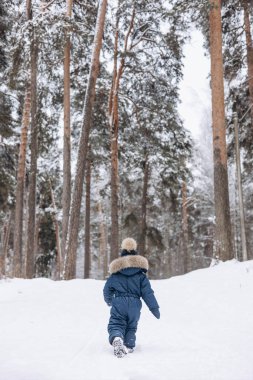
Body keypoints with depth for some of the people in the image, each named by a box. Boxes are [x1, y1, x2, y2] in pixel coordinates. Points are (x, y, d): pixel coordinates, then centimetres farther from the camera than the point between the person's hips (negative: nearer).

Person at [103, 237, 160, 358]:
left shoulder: (115, 273, 5)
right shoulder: (141, 275, 3)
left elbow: (107, 290, 13)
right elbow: (147, 292, -1)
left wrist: (109, 300, 34)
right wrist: (155, 308, 5)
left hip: (119, 303, -1)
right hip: (135, 304, 1)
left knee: (115, 324, 0)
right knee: (131, 326, 22)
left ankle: (116, 339, -31)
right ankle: (129, 346, 14)